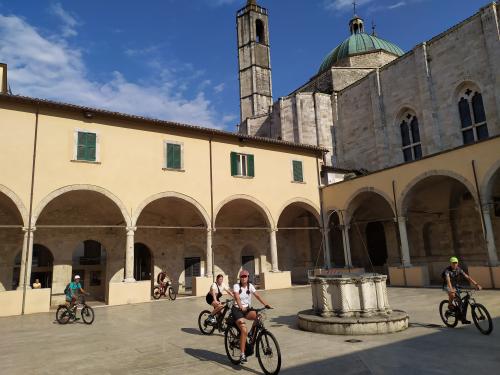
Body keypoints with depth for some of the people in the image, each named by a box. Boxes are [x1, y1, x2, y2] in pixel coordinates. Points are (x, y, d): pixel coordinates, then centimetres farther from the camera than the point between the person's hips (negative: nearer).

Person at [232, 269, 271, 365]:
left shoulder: (250, 286, 3)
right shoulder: (236, 286, -10)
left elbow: (257, 296, -8)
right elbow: (237, 297, -25)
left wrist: (265, 304, -23)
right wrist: (241, 307, -43)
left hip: (247, 309, 4)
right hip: (237, 310, -4)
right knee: (244, 330, -21)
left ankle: (252, 333, 0)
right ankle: (242, 354, -11)